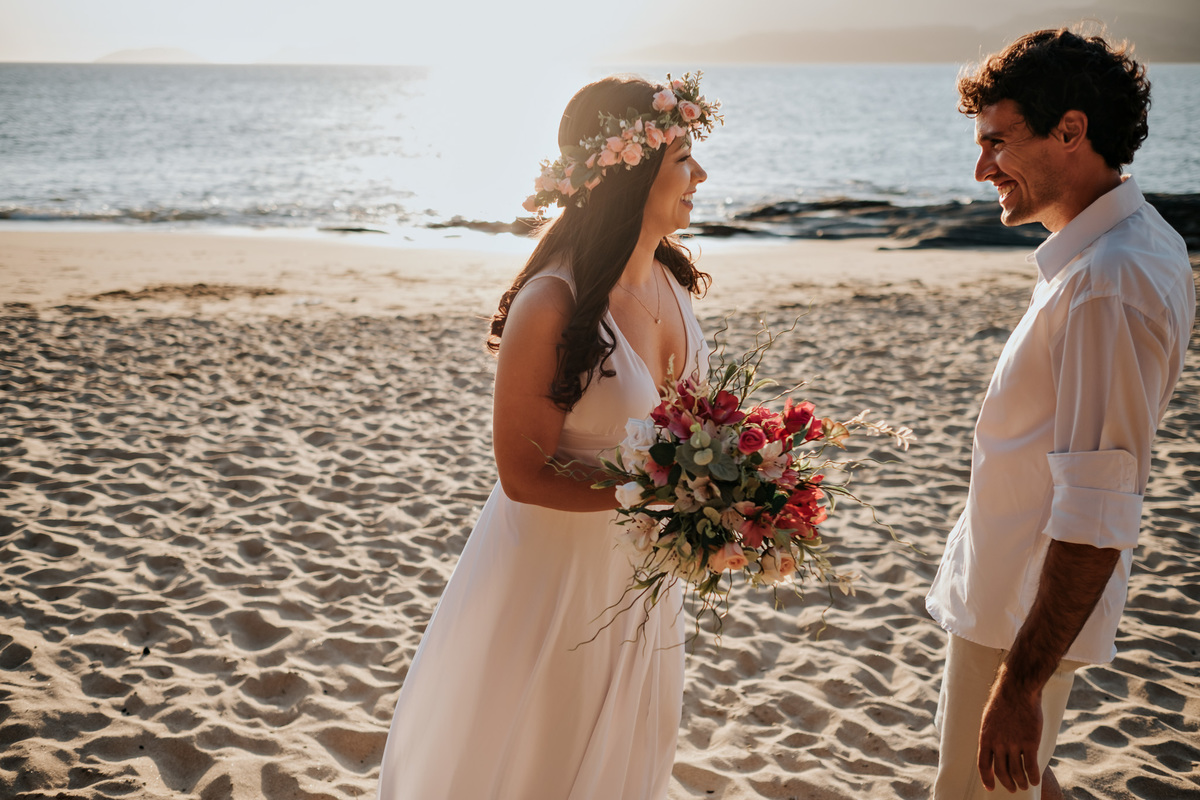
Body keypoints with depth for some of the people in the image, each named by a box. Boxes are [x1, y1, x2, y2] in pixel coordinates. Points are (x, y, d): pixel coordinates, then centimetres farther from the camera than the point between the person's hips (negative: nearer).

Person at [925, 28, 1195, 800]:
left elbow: (1097, 519, -31)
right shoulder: (1136, 241, 5)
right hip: (1012, 588, 10)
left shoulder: (1108, 285, -28)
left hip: (1032, 612, -10)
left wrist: (1022, 682, -27)